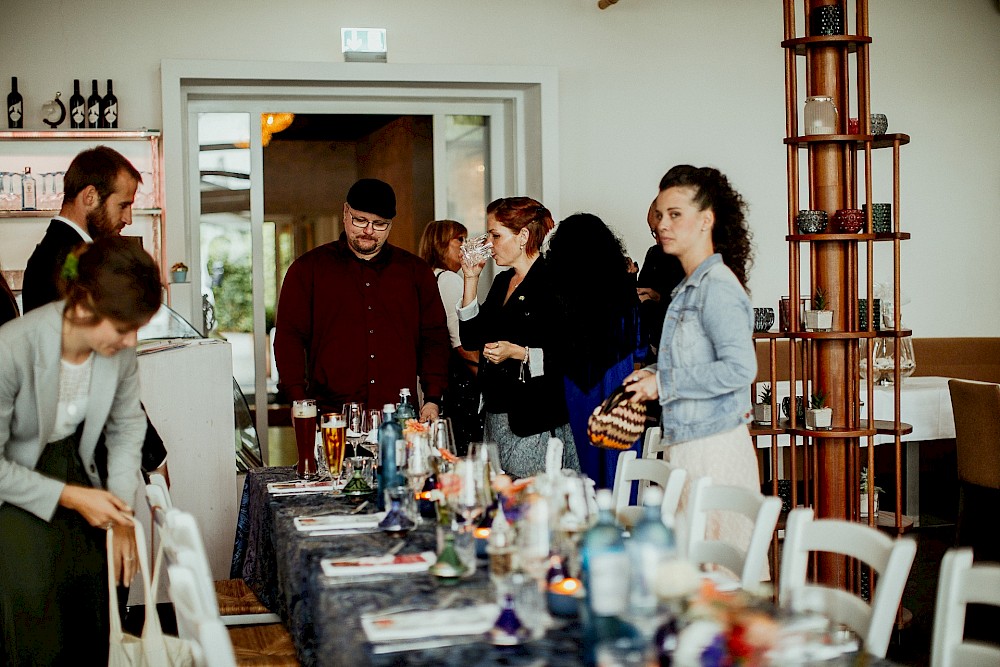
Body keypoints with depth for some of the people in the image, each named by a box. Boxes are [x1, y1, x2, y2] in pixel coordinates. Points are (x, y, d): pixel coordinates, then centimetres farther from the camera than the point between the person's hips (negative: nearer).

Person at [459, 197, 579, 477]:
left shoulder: (552, 283, -10)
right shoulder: (502, 282, 17)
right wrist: (471, 279, 10)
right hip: (495, 419, 8)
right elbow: (471, 337, 13)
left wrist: (518, 353, -22)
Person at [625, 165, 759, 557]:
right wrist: (654, 377, 8)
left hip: (713, 450, -10)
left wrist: (664, 383, -15)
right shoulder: (690, 286, 16)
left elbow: (739, 368, -23)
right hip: (687, 447, 10)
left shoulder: (716, 286, -13)